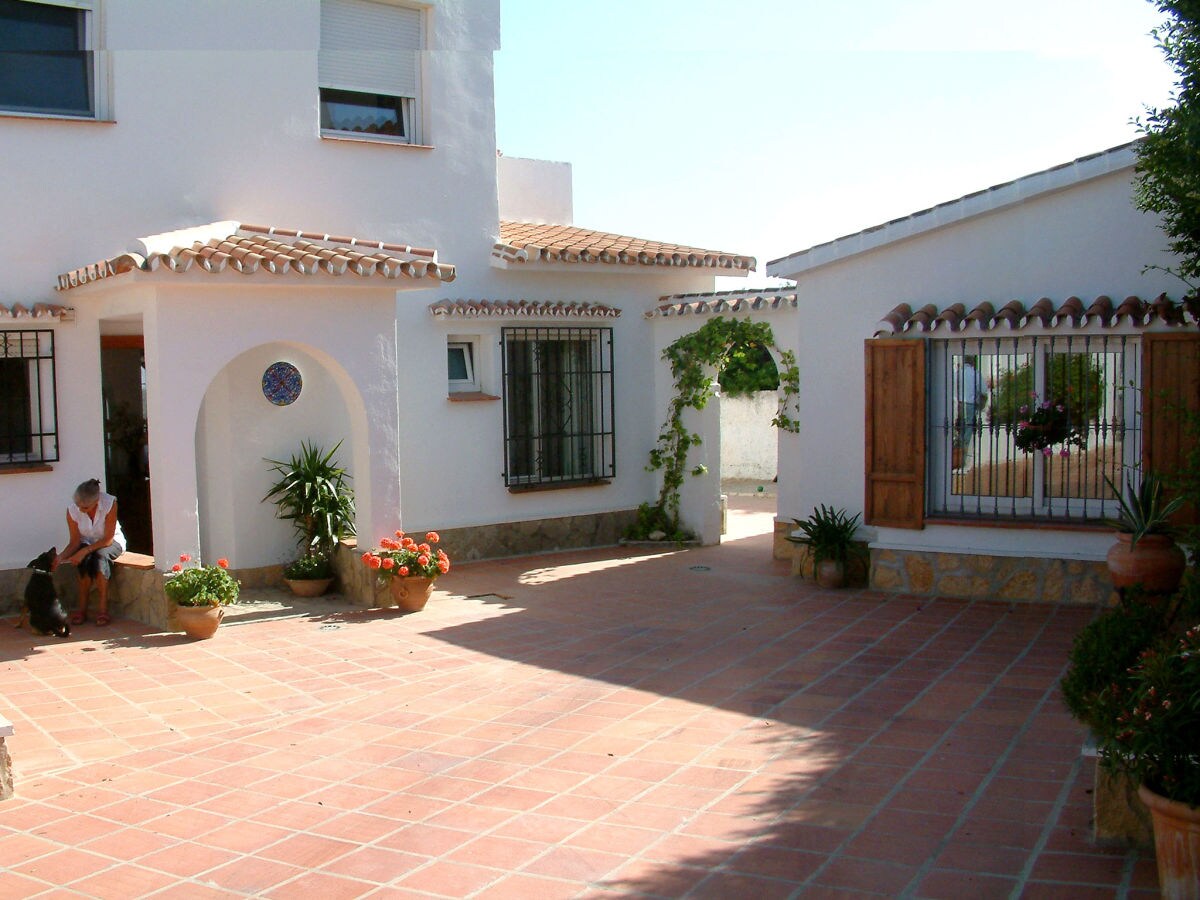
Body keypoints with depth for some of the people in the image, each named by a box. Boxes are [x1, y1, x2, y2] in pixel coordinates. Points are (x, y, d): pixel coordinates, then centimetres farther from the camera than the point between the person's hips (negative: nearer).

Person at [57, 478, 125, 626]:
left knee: (100, 556, -35)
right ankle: (82, 609, -23)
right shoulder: (72, 509, -20)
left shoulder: (109, 503, -28)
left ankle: (103, 610, -31)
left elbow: (108, 539, -23)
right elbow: (75, 542, -13)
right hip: (86, 542, 2)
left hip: (111, 542, -2)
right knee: (85, 561, -32)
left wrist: (85, 550, -35)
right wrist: (61, 556, -31)